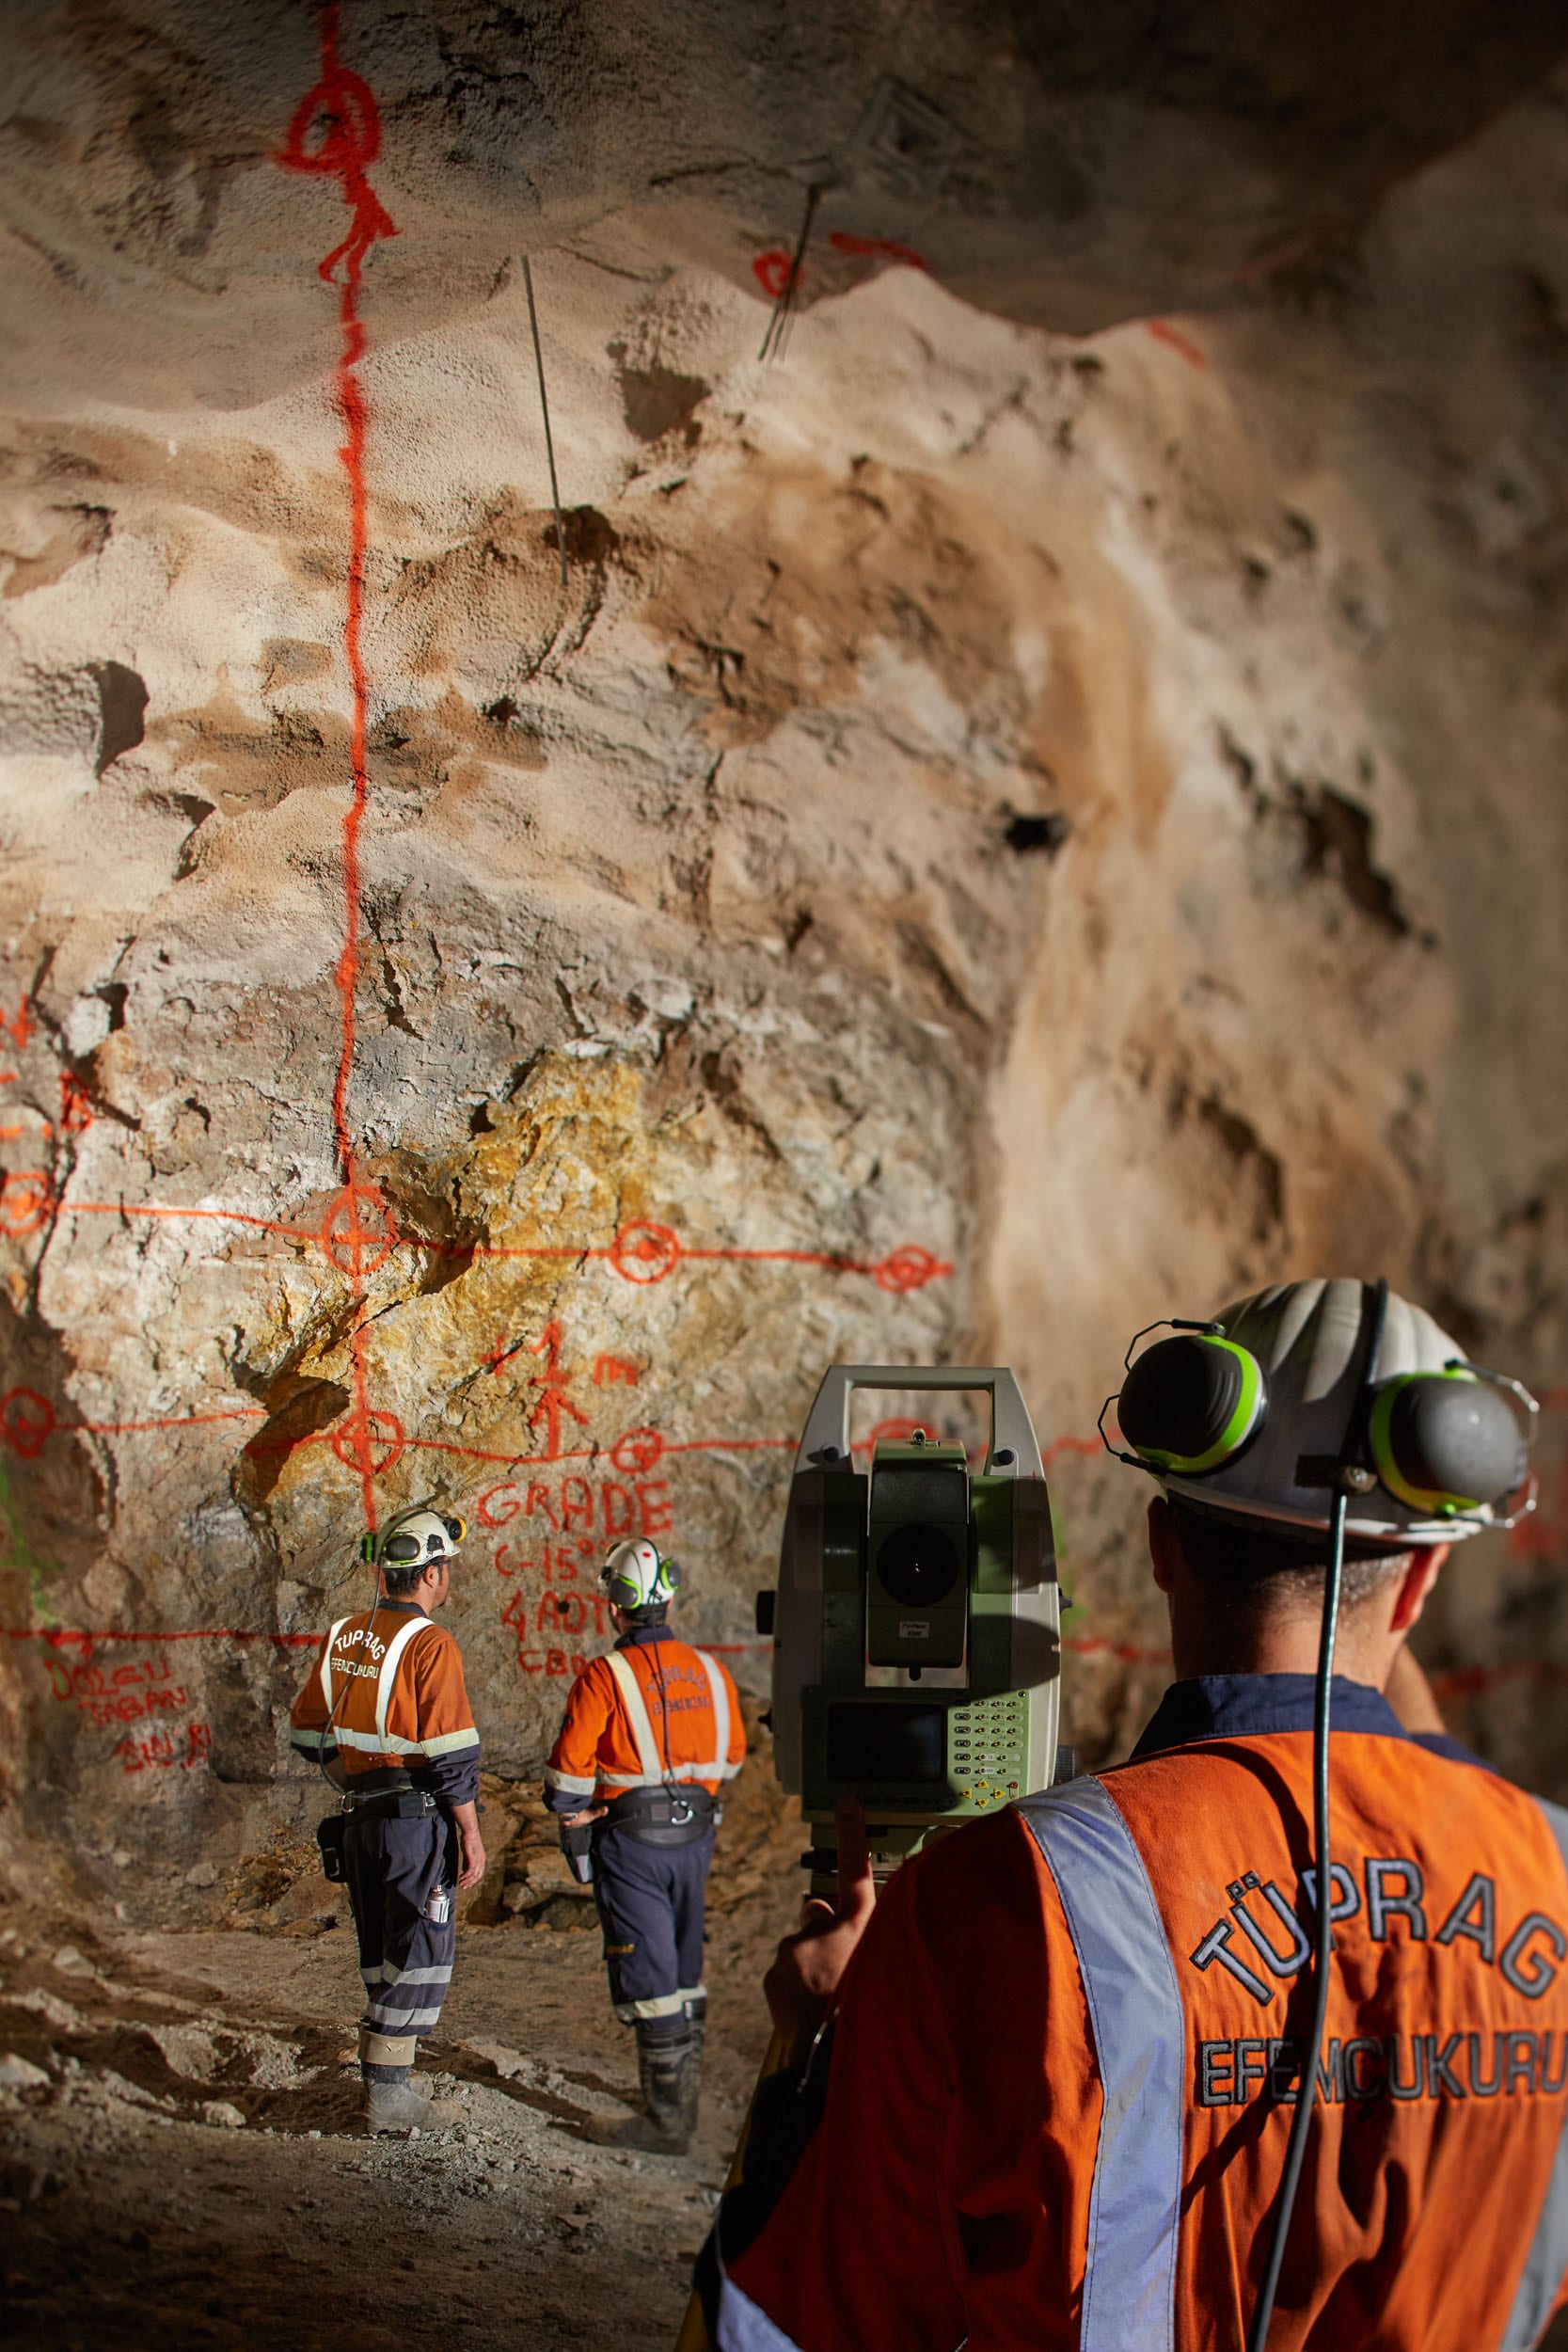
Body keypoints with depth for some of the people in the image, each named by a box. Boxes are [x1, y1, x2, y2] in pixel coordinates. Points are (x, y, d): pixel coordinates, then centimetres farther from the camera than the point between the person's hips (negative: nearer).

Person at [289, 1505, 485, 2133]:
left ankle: (386, 2076, 20)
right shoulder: (429, 1644, -15)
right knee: (423, 1948, 0)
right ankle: (388, 2087, -3)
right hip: (417, 1816, -7)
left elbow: (308, 1733, 16)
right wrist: (471, 1832, -9)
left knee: (382, 1952, 16)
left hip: (359, 1817, 7)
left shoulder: (343, 1637, 7)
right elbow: (451, 1755, -17)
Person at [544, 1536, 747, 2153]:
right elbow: (732, 1756, 14)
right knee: (685, 1970, 18)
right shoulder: (711, 1671, 3)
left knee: (646, 1976, 0)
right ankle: (683, 2095, 29)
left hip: (631, 1845, -6)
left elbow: (569, 1766, -14)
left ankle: (667, 2120, 3)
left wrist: (571, 1818, 3)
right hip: (696, 1838, 6)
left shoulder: (604, 1676, -15)